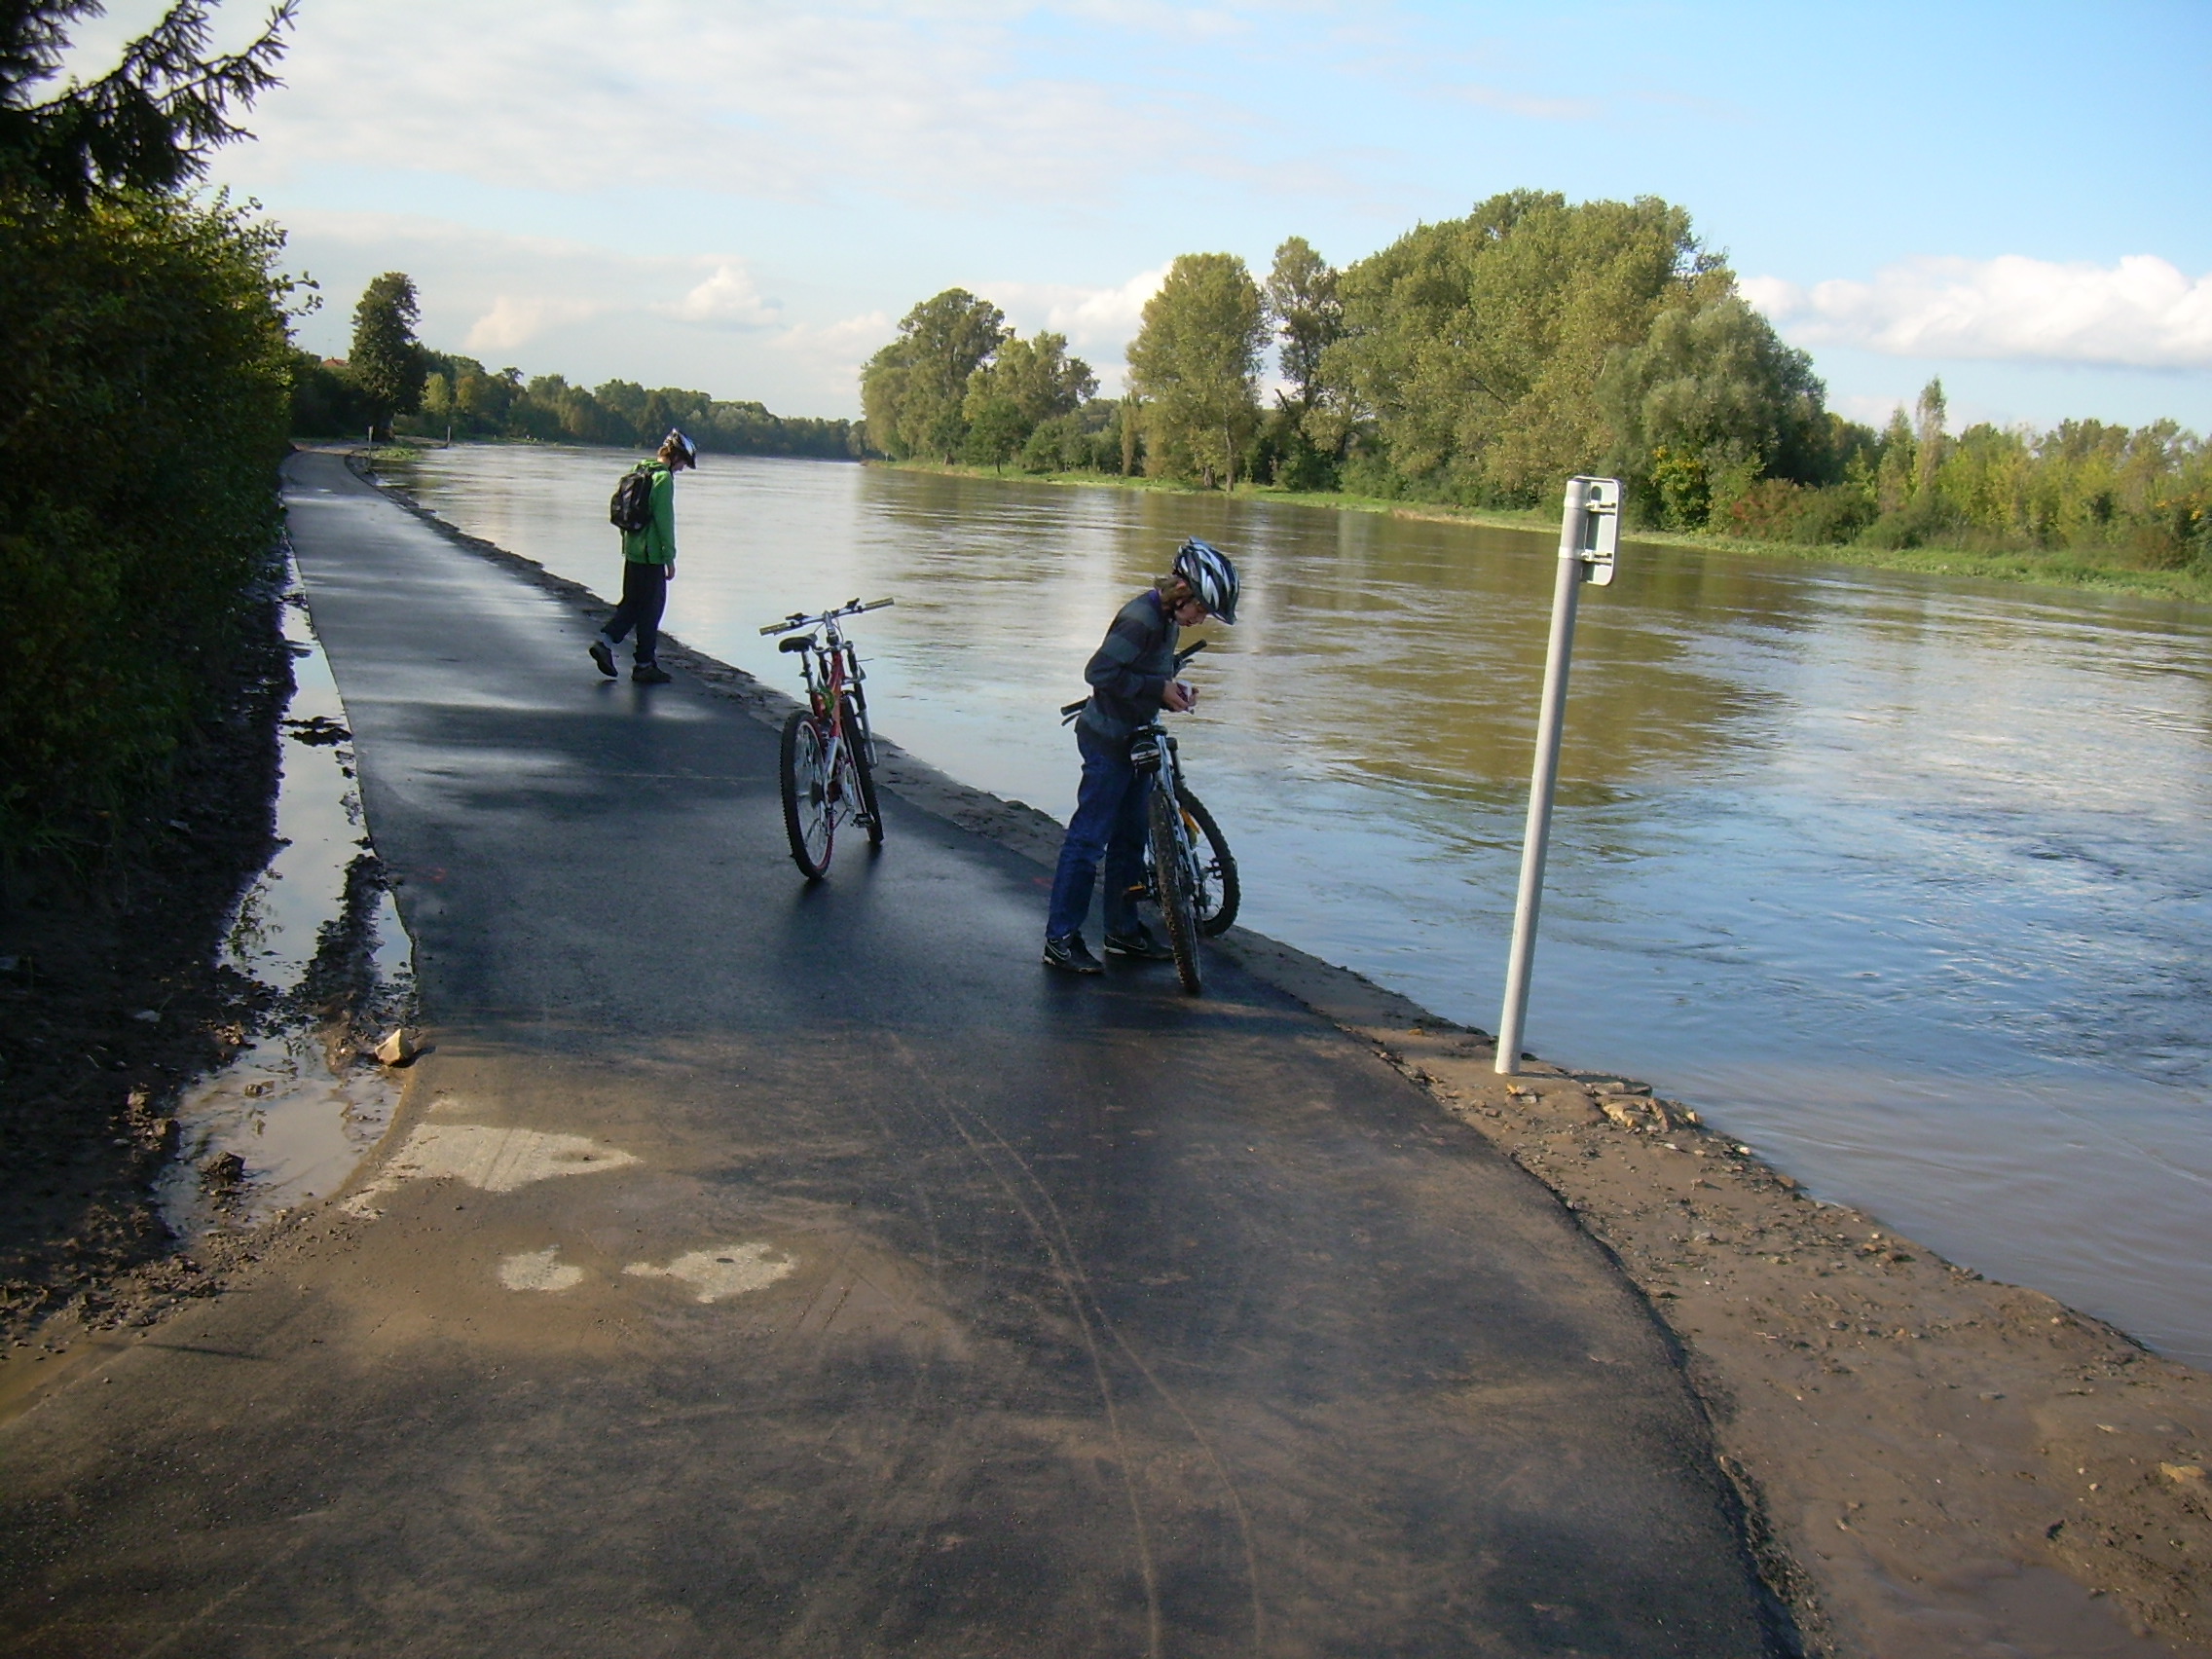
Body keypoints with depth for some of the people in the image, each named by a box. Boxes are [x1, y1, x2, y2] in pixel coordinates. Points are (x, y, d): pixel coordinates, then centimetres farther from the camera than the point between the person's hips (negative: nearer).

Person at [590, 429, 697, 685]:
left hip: (631, 551, 8)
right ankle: (644, 664, 7)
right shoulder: (664, 478, -15)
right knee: (651, 608, 1)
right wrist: (670, 559, -12)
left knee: (632, 603, 19)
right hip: (651, 554, -8)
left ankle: (604, 641, 7)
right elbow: (665, 521, -17)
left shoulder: (638, 471, 11)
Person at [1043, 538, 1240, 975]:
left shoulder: (1168, 620, 9)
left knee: (1130, 839, 15)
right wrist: (1158, 689, -22)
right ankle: (1061, 939, 0)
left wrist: (1175, 689, -1)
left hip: (1136, 741, 10)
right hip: (1108, 741, -10)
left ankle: (1124, 931, 26)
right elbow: (1100, 672, -27)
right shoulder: (1142, 617, -20)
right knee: (1088, 839, -6)